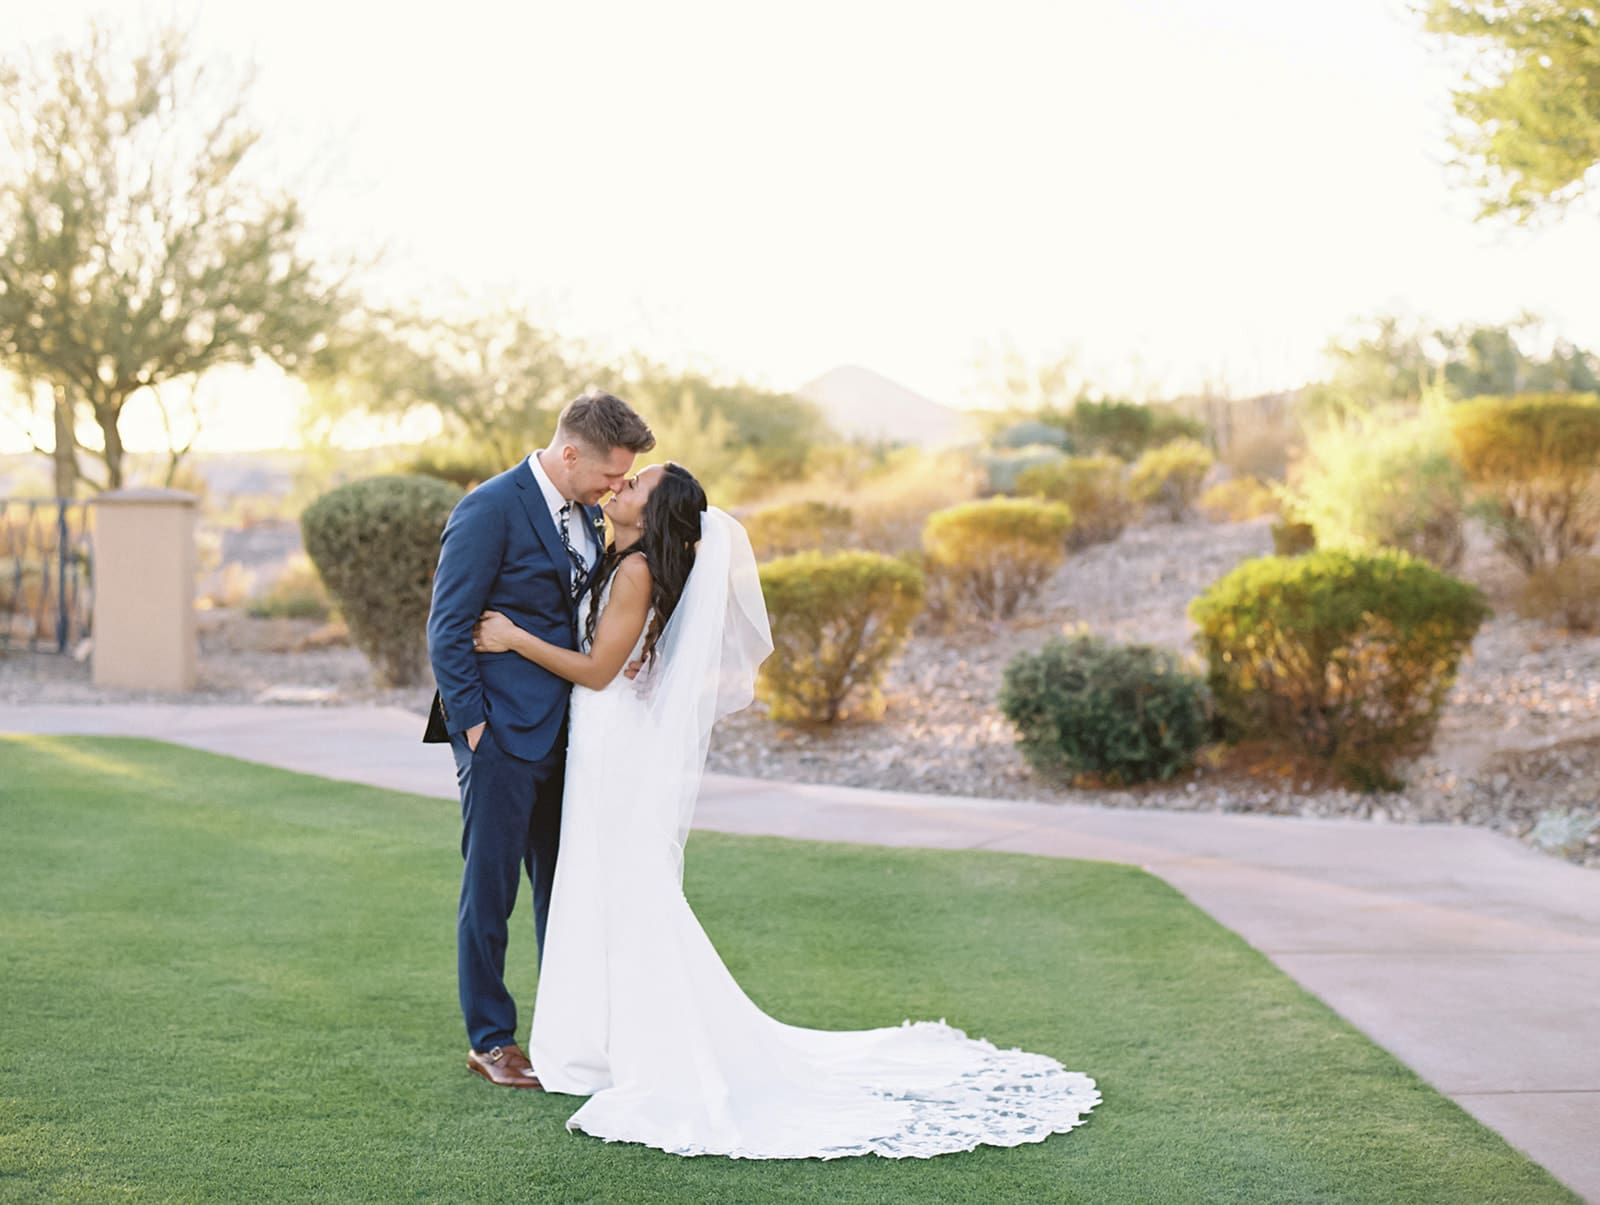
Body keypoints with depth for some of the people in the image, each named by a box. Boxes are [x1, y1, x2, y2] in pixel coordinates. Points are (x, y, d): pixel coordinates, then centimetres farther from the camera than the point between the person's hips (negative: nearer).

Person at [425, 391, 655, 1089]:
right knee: (490, 890, 2)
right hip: (502, 735, -8)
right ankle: (490, 1040, 11)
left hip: (563, 736, 8)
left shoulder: (585, 514, 12)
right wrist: (472, 724, -14)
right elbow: (448, 628, -13)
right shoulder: (491, 509, -13)